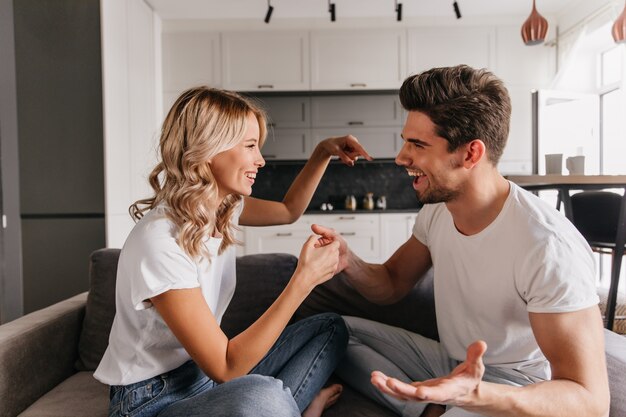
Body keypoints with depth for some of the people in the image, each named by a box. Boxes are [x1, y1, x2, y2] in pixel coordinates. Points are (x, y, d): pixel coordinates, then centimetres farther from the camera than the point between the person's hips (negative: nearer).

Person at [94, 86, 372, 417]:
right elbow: (226, 368, -27)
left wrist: (323, 151, 5)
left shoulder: (223, 207, -3)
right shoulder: (160, 242, -28)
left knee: (330, 328, 6)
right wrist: (304, 279, -29)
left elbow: (288, 210, 18)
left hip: (207, 371, 8)